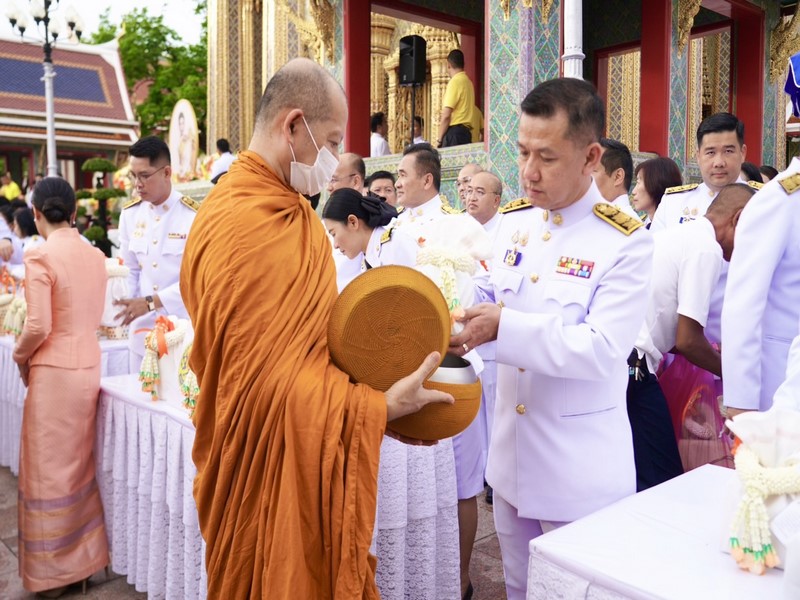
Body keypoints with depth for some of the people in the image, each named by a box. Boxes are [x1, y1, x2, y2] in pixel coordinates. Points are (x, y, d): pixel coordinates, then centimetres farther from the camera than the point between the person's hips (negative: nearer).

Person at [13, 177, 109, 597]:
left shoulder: (40, 257, -14)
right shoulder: (95, 255, 5)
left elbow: (38, 326, -16)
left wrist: (20, 356, 2)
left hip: (54, 371, -6)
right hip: (89, 365, 6)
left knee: (48, 468, 8)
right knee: (80, 464, 18)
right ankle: (84, 559, 30)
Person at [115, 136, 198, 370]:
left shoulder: (193, 215, -11)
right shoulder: (130, 213, 5)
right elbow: (130, 271, 10)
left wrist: (150, 302, -18)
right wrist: (128, 308, 1)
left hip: (182, 326, -4)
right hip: (142, 327, 5)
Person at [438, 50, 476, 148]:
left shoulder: (455, 82, -8)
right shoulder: (468, 82, 17)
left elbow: (446, 115, -14)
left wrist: (440, 139, -9)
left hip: (455, 132, -9)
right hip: (466, 131, 9)